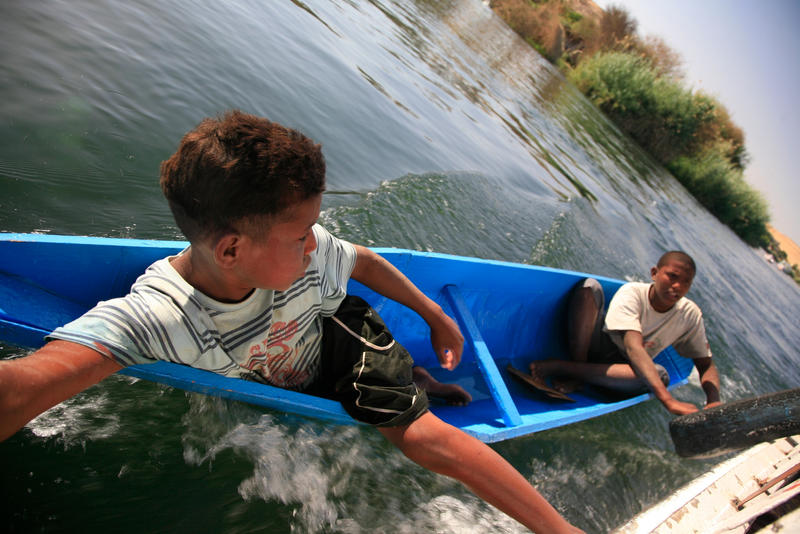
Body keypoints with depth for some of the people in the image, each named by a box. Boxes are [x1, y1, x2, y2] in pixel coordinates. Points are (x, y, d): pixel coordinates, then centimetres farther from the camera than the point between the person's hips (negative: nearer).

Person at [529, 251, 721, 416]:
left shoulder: (690, 315, -7)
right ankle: (575, 376, -27)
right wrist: (668, 400, -46)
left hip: (622, 367, 3)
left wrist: (713, 401, -25)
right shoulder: (632, 293, -19)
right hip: (595, 347, -3)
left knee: (660, 374, -36)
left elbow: (707, 365, -1)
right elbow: (633, 348, -33)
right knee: (589, 286, -26)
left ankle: (560, 367, -32)